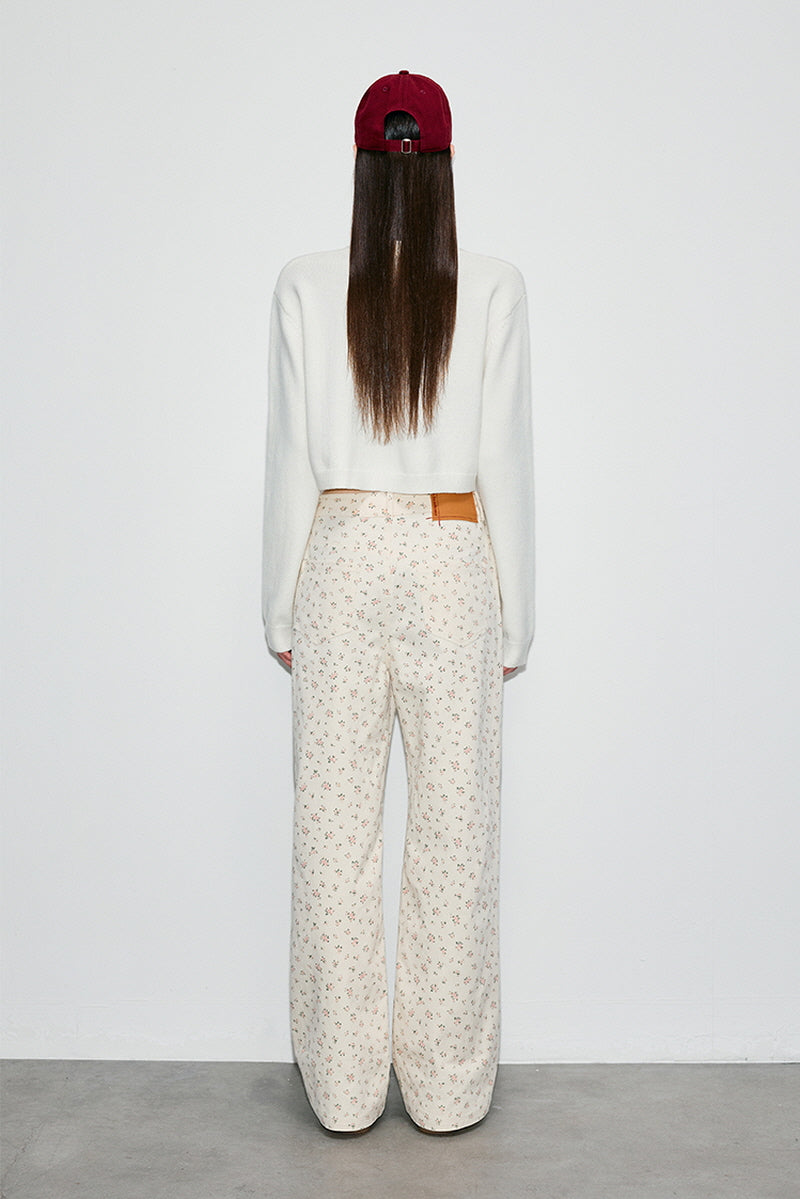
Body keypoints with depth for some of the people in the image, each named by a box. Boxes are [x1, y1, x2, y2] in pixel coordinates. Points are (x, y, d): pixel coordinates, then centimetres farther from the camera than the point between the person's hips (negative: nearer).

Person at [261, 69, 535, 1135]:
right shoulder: (494, 290, -3)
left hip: (341, 556, 1)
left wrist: (283, 613, 8)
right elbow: (505, 462, -3)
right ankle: (449, 1086, 21)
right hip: (453, 559, 0)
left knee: (336, 830, 8)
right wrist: (514, 621, 5)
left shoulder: (305, 288, -2)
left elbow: (292, 461, 0)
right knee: (454, 829, 8)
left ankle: (344, 1086, 21)